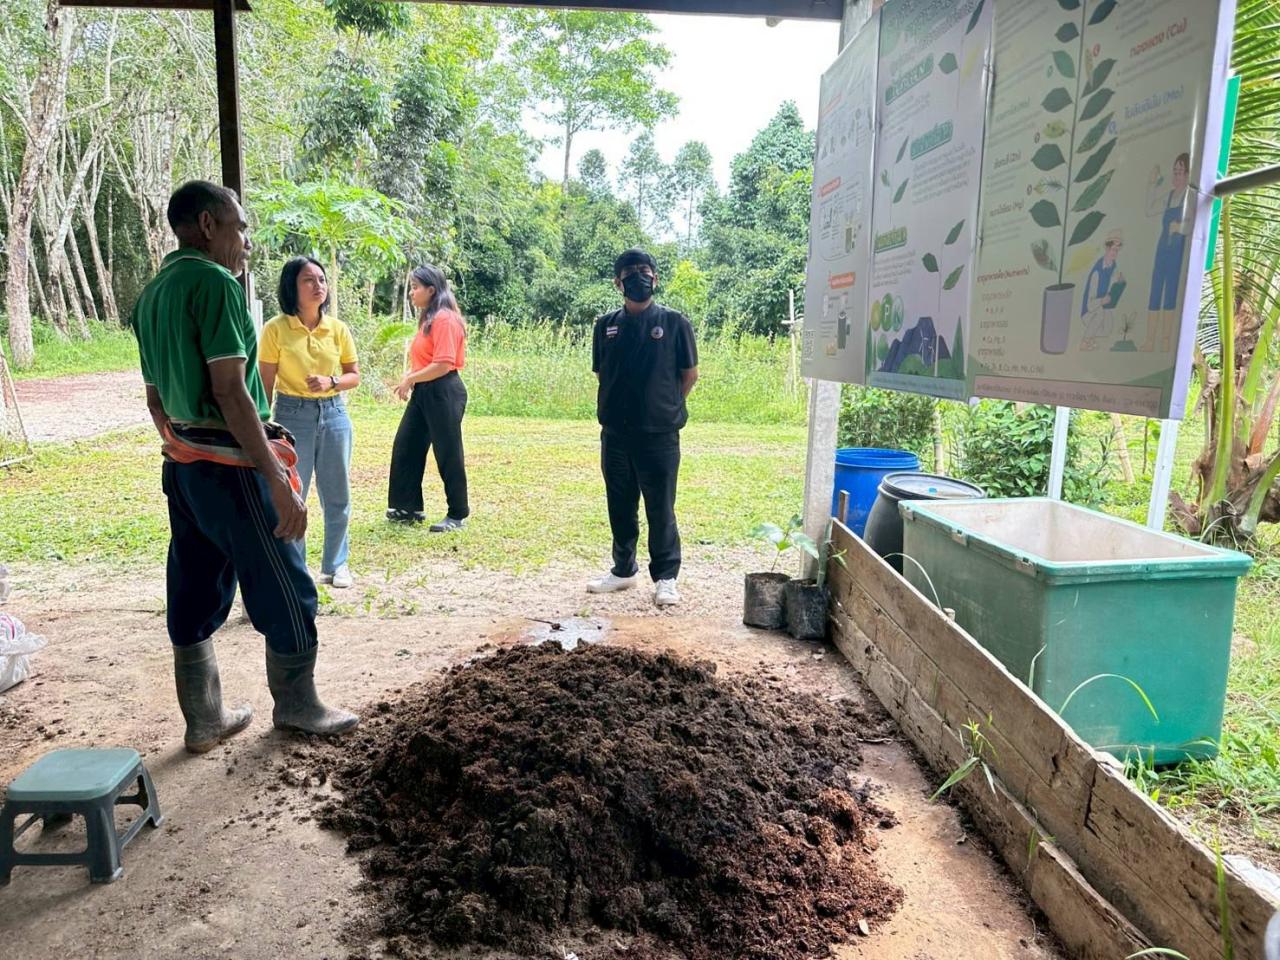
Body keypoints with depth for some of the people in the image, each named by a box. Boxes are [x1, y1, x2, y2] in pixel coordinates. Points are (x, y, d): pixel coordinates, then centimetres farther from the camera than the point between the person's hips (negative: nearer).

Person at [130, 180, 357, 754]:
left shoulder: (151, 294, 13)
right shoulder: (215, 283, -14)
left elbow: (155, 395, 18)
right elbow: (230, 391, -22)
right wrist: (278, 481, -22)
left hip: (181, 464, 9)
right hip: (231, 465, -9)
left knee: (194, 598, 14)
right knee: (286, 593, 6)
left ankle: (203, 722, 26)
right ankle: (297, 708, 22)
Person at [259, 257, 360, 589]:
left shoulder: (338, 329, 2)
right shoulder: (275, 329, -5)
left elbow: (354, 376, 8)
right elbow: (265, 384, -3)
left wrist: (331, 382, -12)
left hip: (334, 415, 3)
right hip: (292, 416, -3)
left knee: (337, 495, 10)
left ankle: (336, 564, 25)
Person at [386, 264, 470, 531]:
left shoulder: (445, 319, -15)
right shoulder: (429, 318, 15)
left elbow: (443, 364, -21)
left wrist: (410, 379, -12)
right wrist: (409, 379, 1)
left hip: (443, 393, -10)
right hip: (423, 392, 10)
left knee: (448, 454, 0)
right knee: (405, 447, 12)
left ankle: (458, 514, 13)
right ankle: (409, 508, 25)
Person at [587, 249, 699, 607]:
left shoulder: (674, 323, -2)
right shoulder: (606, 326, 6)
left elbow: (690, 375, 3)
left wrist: (665, 407, 5)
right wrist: (621, 405, 8)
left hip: (659, 434, -3)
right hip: (615, 433, 4)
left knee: (660, 509, 4)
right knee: (620, 506, 13)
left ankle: (665, 577, 16)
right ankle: (623, 569, 29)